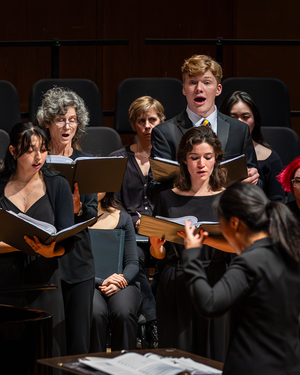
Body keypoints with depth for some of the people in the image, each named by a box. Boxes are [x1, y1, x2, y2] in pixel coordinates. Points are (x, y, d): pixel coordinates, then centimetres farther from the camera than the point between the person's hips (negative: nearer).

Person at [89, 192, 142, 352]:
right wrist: (101, 282, -16)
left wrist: (121, 281, -11)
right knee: (96, 313, -35)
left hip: (121, 283, 2)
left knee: (124, 313, -32)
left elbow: (133, 263, 11)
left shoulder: (122, 218, 15)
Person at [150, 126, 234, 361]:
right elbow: (159, 255, 10)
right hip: (175, 286, 1)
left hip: (215, 282, -1)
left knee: (213, 355, 1)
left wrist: (205, 239, -23)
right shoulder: (169, 198, 7)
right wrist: (156, 244, -12)